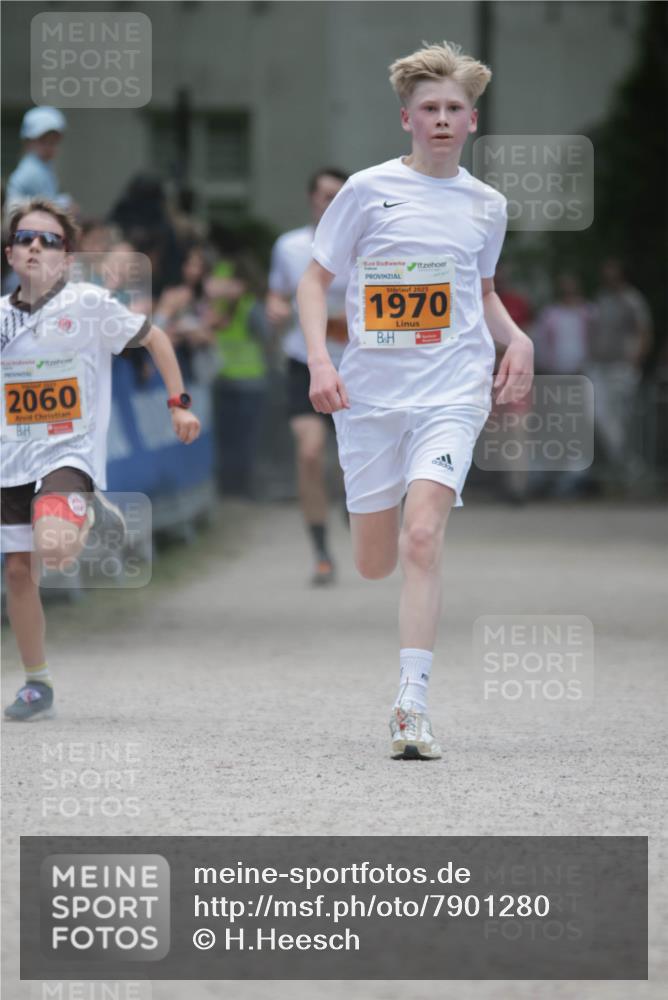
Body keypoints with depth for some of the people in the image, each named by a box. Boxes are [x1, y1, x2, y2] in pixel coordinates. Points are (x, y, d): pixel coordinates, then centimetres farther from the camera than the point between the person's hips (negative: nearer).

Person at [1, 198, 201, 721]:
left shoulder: (88, 304, -7)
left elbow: (154, 338, 4)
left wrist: (179, 402, 0)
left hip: (70, 454, -5)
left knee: (52, 546, -30)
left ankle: (90, 514, 7)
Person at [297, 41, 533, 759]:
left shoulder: (486, 205, 8)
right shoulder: (369, 190, 0)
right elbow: (316, 277, 5)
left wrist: (518, 339, 6)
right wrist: (319, 360, -9)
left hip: (452, 393, 0)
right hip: (370, 394, 0)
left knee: (421, 539, -20)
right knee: (374, 564, 6)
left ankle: (412, 706, -22)